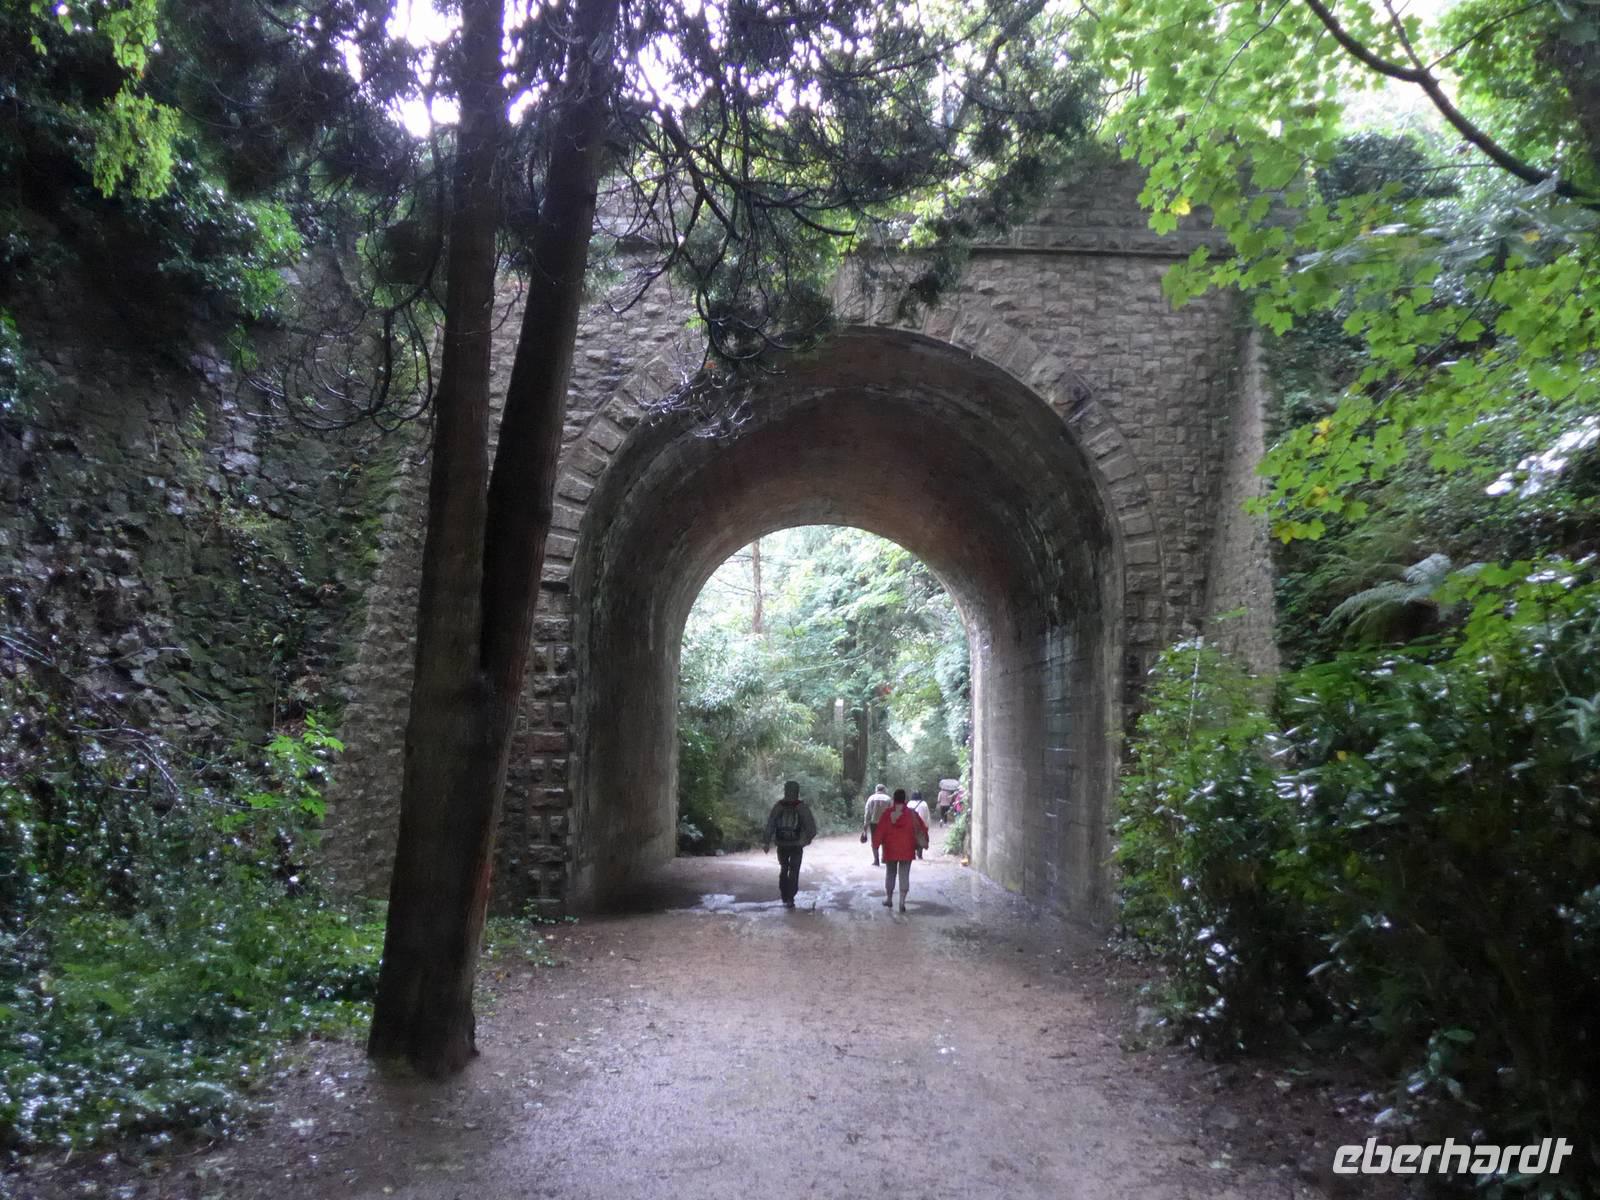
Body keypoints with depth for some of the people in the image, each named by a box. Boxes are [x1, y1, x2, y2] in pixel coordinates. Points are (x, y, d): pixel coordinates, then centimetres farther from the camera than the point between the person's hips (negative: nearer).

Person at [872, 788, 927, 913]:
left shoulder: (887, 814, -7)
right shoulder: (911, 814, -7)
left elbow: (879, 831, -5)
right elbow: (921, 829, 0)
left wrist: (875, 845, 3)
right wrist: (925, 842, 14)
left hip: (890, 849, 1)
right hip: (906, 850, -1)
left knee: (890, 873, 17)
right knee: (904, 875, 2)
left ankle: (889, 898, 25)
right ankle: (902, 902, -4)